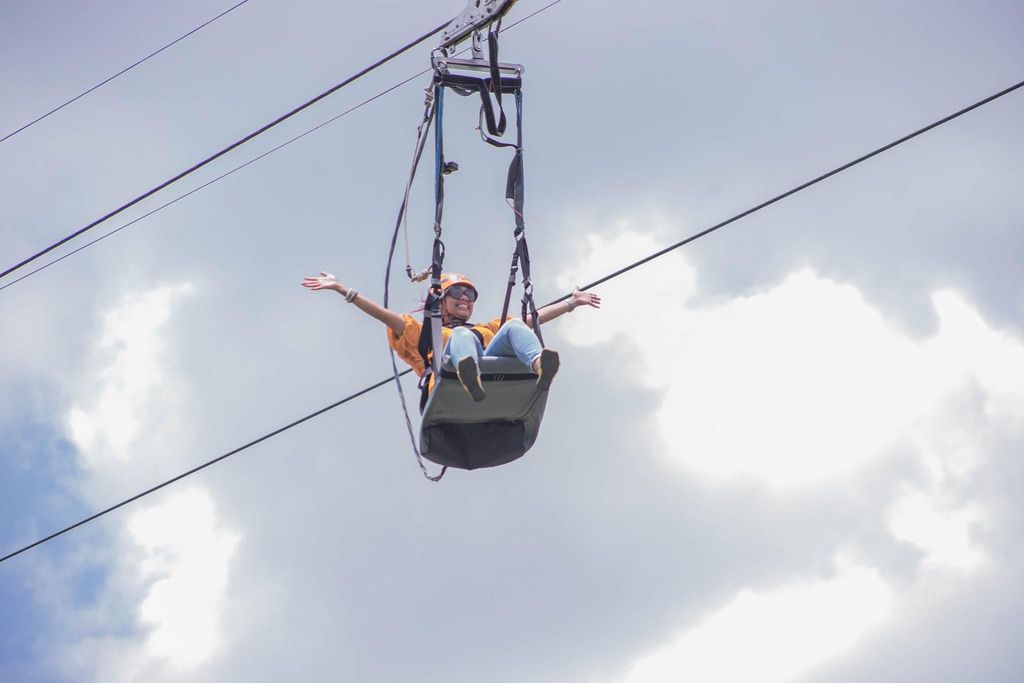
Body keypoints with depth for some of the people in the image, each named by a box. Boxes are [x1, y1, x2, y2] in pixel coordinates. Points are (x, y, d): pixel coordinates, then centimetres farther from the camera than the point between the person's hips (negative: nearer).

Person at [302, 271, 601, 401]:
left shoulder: (490, 328, 45)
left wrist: (572, 302, 37)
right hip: (450, 382, -2)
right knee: (463, 335, -28)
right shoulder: (424, 332, 36)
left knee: (514, 326, -19)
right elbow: (386, 315, 25)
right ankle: (469, 375, -65)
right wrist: (342, 289, 16)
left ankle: (539, 366, -55)